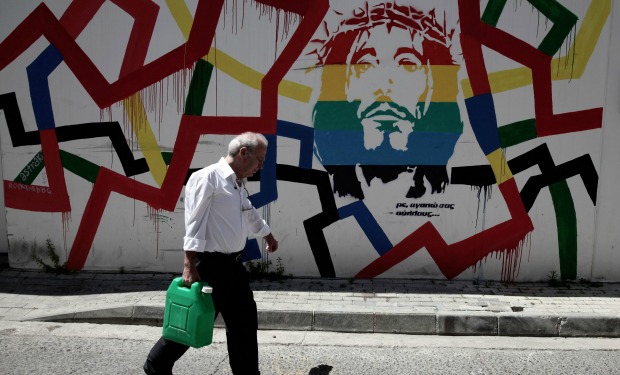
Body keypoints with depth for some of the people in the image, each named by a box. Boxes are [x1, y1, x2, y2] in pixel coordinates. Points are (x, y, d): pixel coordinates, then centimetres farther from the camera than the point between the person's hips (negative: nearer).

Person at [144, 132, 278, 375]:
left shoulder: (238, 183, 12)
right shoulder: (208, 177, -15)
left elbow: (250, 214, 30)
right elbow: (194, 224, -20)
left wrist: (268, 235, 44)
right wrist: (189, 265, -23)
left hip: (232, 264, 8)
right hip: (210, 264, -8)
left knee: (244, 321, 11)